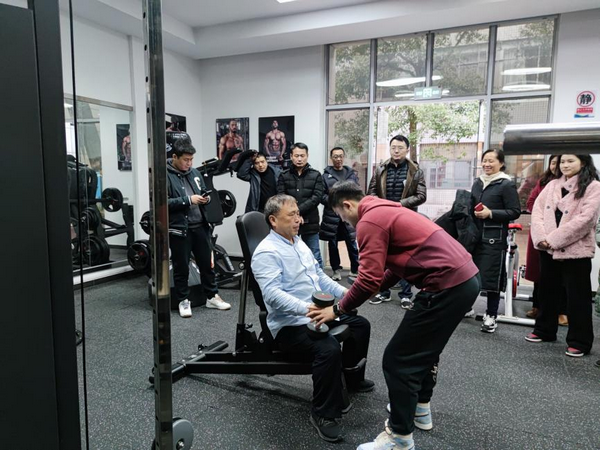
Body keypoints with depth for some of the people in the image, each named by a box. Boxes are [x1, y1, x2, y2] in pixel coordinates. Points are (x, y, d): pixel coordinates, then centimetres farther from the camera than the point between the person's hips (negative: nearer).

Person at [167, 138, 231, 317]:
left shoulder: (195, 173, 11)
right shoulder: (165, 175, -9)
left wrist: (206, 198, -1)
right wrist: (187, 200, -20)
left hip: (199, 226, 6)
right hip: (179, 228, -6)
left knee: (207, 262, 13)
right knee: (181, 267, 7)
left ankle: (212, 297, 27)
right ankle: (183, 301, 22)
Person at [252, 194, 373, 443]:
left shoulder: (299, 243, 12)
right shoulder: (267, 253, -18)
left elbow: (320, 276, 17)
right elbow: (273, 294, -30)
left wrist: (344, 292, 4)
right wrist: (306, 308, -42)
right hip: (290, 325, -10)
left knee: (360, 325, 14)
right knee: (329, 348, -32)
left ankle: (353, 378, 35)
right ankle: (323, 413, -11)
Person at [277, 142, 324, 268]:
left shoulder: (315, 175, 5)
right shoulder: (284, 175, 6)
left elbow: (316, 198, -6)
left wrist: (298, 211, -15)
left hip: (310, 222, 0)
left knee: (314, 257, 7)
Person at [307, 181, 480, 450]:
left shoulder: (368, 221, -10)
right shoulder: (386, 211, 21)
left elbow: (370, 278, -16)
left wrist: (338, 309, -2)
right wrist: (359, 294, 22)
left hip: (448, 286, -11)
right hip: (466, 278, 11)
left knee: (398, 360, -1)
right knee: (426, 345, 27)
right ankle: (420, 410, 44)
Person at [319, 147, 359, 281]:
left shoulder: (352, 174, 11)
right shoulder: (325, 175, 4)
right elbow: (321, 195, -2)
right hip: (331, 215, -1)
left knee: (352, 244, 1)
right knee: (333, 245, 7)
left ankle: (355, 271, 14)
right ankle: (336, 270, 21)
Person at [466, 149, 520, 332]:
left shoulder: (507, 185, -6)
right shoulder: (477, 182, 12)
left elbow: (515, 212, -10)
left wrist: (490, 213, -18)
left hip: (494, 238, -6)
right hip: (474, 235, 6)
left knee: (491, 277, -1)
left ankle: (491, 316, 11)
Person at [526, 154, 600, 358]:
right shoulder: (552, 185, 12)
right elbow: (537, 210, 4)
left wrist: (554, 239, -17)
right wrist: (541, 237, -11)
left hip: (576, 250, -5)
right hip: (548, 249, 6)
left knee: (577, 296, 2)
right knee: (547, 289, 16)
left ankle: (579, 341, 14)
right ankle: (544, 330, 32)